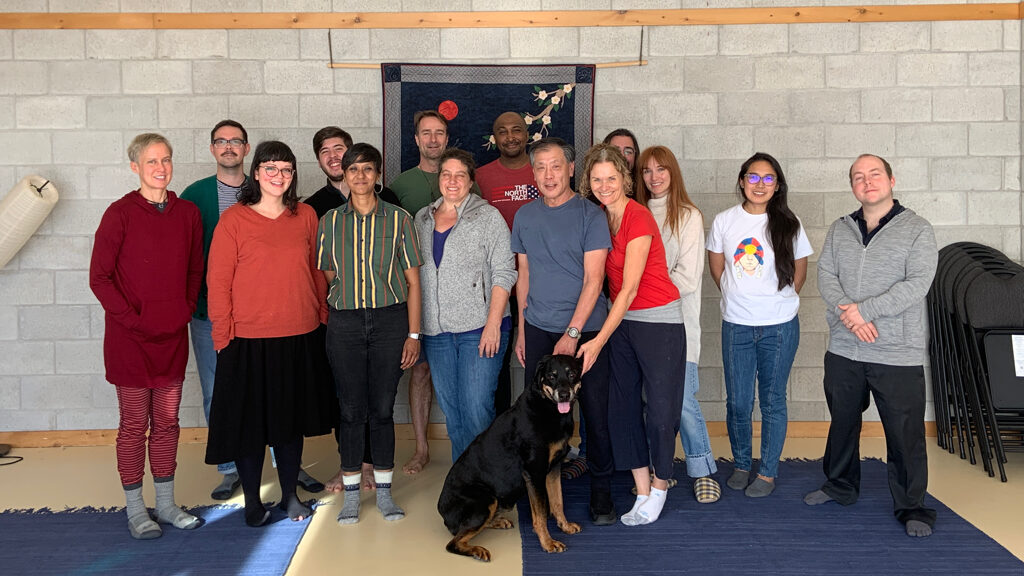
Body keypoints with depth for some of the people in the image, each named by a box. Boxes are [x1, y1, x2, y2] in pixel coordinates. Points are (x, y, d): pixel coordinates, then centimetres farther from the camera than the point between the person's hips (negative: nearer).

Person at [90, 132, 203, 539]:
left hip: (173, 336, 4)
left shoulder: (187, 213, 4)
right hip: (130, 338, -4)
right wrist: (132, 319, -12)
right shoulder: (120, 213, -9)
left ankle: (166, 504, 25)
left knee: (167, 422, 12)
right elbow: (99, 277, -8)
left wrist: (185, 310, 2)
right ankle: (135, 509, 19)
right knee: (134, 424, 5)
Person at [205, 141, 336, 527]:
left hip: (300, 338, 3)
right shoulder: (234, 219, -6)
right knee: (249, 421, 8)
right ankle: (252, 501, 26)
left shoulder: (305, 216, 4)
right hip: (249, 341, -3)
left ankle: (290, 495, 31)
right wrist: (223, 335, -7)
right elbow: (218, 281, -5)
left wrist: (322, 316, 8)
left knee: (292, 420, 14)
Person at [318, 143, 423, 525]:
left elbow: (412, 281, 3)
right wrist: (338, 311, 3)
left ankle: (384, 493, 19)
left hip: (390, 320, -1)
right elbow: (329, 277, 11)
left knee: (383, 408, 5)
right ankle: (351, 495, 17)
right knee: (351, 410, 4)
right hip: (344, 323, 1)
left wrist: (413, 333, -1)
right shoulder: (330, 221, 6)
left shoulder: (398, 219, 2)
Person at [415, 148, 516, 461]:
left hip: (479, 328, -5)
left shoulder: (488, 217, -2)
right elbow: (414, 273, 17)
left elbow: (503, 273, -7)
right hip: (435, 330, 5)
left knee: (476, 408, -8)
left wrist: (493, 324, -15)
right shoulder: (423, 218, 13)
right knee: (450, 408, 12)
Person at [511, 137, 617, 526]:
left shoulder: (590, 215, -5)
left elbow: (593, 280, -9)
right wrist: (521, 330, 12)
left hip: (585, 328, -3)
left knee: (595, 412, 1)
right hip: (538, 329, 4)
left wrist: (572, 334, -14)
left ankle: (601, 493, 16)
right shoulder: (525, 216, 9)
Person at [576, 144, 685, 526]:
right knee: (624, 406, 6)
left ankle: (659, 487, 21)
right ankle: (642, 493, 16)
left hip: (658, 321, -7)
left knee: (661, 408, -1)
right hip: (621, 321, 7)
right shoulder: (599, 219, 5)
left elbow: (630, 289, -20)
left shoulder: (639, 219, -17)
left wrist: (600, 340, -23)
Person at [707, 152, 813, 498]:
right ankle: (741, 464, 26)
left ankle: (768, 472, 21)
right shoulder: (724, 221, 1)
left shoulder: (788, 225, -2)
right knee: (738, 402, 5)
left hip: (780, 326, -1)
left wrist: (777, 301, 9)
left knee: (772, 401, 7)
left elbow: (799, 273, 8)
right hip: (736, 326, 1)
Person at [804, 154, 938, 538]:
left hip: (898, 353, -4)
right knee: (842, 422, 17)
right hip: (843, 350, 4)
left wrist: (864, 310, -19)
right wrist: (848, 315, -16)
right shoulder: (839, 230, 10)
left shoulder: (917, 230, -2)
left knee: (905, 433, 1)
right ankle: (840, 487, 35)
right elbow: (825, 275, 1)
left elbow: (917, 283, -13)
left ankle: (911, 506, 17)